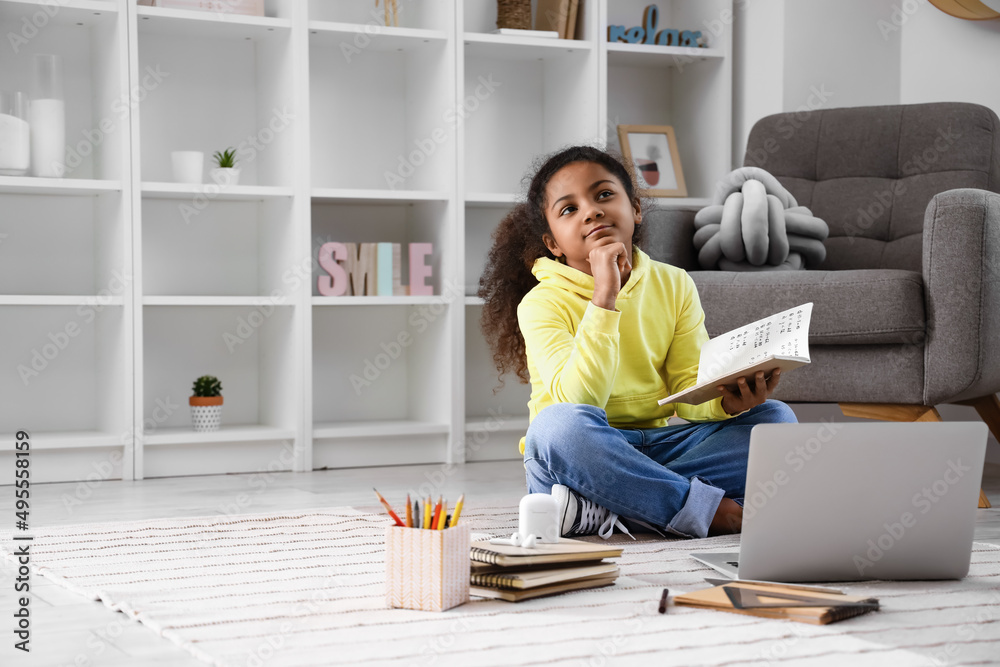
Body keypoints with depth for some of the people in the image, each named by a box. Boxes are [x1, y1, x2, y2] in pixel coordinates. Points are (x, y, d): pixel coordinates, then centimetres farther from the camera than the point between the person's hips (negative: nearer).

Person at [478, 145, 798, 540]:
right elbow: (579, 402, -23)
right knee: (559, 423, -37)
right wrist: (605, 296, -28)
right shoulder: (543, 303, -8)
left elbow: (690, 388, 1)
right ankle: (710, 511, -28)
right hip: (581, 457, -5)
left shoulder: (674, 286, 7)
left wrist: (729, 400, -23)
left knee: (776, 419, -13)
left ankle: (599, 513, -26)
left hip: (656, 448, 5)